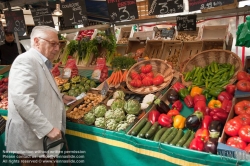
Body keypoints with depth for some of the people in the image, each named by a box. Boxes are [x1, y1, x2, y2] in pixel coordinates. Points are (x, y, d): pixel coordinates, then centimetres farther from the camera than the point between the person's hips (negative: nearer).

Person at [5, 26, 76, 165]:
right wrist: (48, 128, -26)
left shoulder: (41, 63, 15)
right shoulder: (26, 61, -18)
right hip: (31, 140, -10)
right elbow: (22, 100, -30)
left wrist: (60, 97, 15)